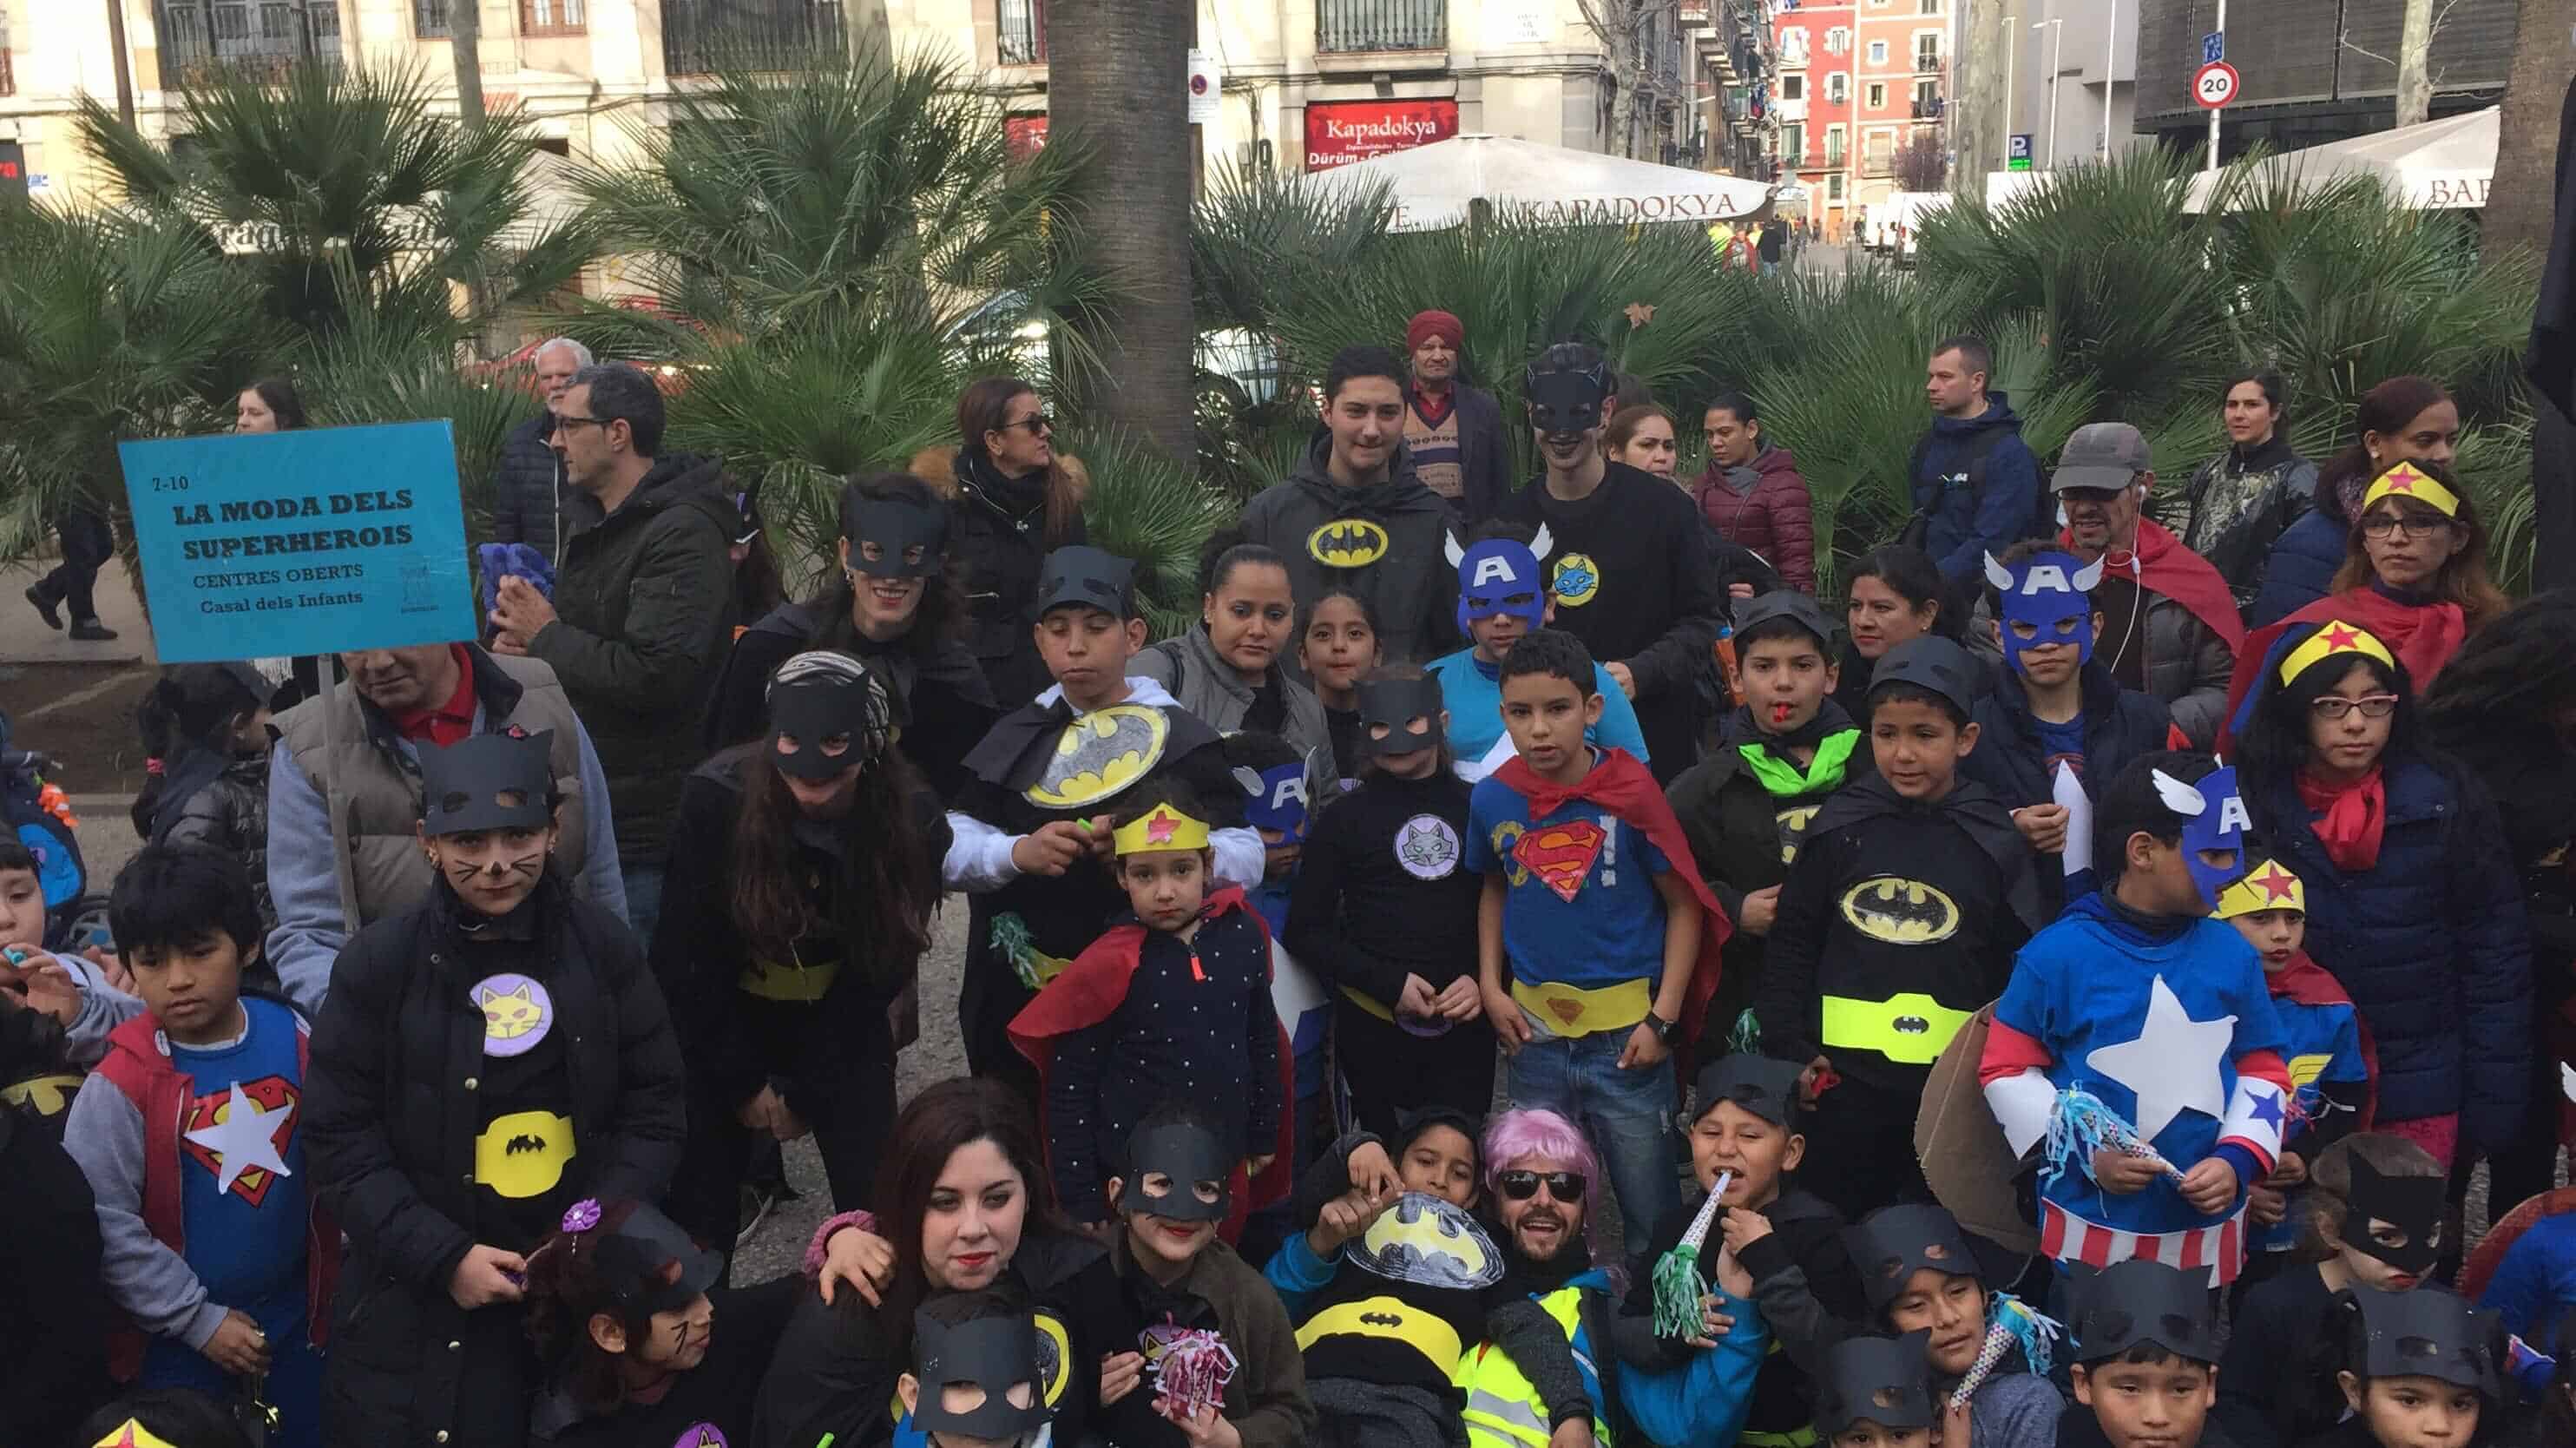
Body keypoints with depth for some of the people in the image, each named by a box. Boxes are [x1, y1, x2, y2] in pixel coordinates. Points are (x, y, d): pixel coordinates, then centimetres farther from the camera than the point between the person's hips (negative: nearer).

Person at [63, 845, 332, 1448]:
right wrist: (199, 1320, -13)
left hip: (292, 1318, 3)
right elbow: (104, 1225, -17)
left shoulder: (292, 1036, -7)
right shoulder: (120, 1083, -18)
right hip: (174, 1339, -3)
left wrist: (329, 1283, 5)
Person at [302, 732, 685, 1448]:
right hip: (417, 1297, -1)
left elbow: (655, 1111, 2)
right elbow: (339, 1139, -5)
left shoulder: (604, 947, -3)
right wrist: (442, 1255, -13)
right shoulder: (378, 963, -7)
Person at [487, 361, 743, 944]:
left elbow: (656, 675, -27)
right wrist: (520, 643, 6)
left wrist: (545, 637, -14)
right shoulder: (596, 527, 16)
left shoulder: (683, 535, -18)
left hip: (640, 831, -10)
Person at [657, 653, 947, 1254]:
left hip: (842, 1026, 1)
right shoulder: (716, 798, -24)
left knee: (879, 1202, -1)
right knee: (697, 1205, 1)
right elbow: (687, 956, -14)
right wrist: (743, 1080, -9)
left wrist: (806, 1090, -8)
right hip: (725, 1022, -1)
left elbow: (880, 968, -9)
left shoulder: (912, 820, -19)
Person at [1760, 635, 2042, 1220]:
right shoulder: (1839, 826, -1)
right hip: (1844, 1079, 0)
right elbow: (1791, 945, 3)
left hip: (1953, 1083, 0)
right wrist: (1790, 1050, -2)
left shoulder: (1993, 841, -1)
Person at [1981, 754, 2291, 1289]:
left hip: (2208, 1230, 4)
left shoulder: (2232, 955, 2)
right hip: (2092, 1226, -4)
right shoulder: (2058, 955, -11)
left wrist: (2237, 1160, -6)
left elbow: (2262, 1071, 11)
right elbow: (2006, 1070, -4)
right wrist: (2087, 1154, -14)